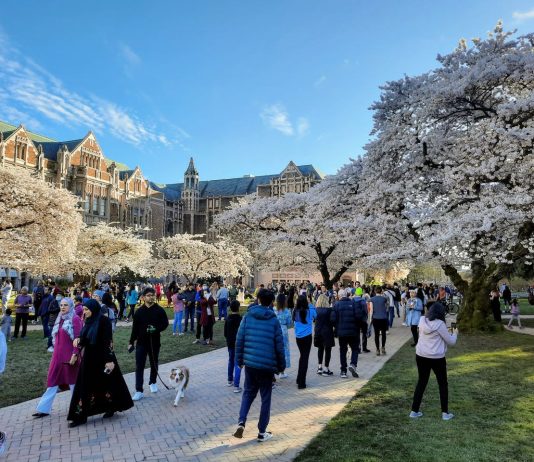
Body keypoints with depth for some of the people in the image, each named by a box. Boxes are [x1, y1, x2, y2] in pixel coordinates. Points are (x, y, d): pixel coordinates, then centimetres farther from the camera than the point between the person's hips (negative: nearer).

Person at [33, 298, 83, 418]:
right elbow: (56, 338, 18)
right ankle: (44, 409, 15)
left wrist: (75, 355, -20)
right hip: (58, 356, 7)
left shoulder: (75, 320, -10)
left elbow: (77, 339, -15)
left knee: (72, 380, 5)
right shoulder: (60, 319, 11)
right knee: (52, 380, 9)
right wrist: (56, 352, 18)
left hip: (69, 356, -7)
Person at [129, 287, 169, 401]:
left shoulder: (160, 310, -5)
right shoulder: (139, 311, -1)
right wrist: (131, 342, 4)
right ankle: (139, 391, 1)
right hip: (141, 342, 0)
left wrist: (156, 329, -22)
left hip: (154, 342, 0)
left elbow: (165, 324, -3)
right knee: (139, 366, -3)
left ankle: (152, 382, 39)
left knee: (154, 364, 16)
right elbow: (135, 328, 4)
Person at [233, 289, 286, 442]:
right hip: (267, 364, -2)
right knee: (266, 397, 12)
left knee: (248, 393, 19)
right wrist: (281, 365, 8)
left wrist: (239, 360, 9)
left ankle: (241, 422, 0)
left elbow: (239, 340, -2)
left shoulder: (248, 317, -2)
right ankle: (262, 432, 18)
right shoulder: (273, 320, -5)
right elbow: (279, 345, -4)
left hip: (250, 362, 2)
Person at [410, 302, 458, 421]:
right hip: (436, 358, -5)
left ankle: (414, 411, 18)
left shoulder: (422, 320, 1)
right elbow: (451, 341, -7)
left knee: (421, 382, 16)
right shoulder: (440, 324, -16)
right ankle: (445, 413, 20)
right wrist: (455, 333, 12)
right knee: (443, 384, 14)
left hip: (421, 356, 5)